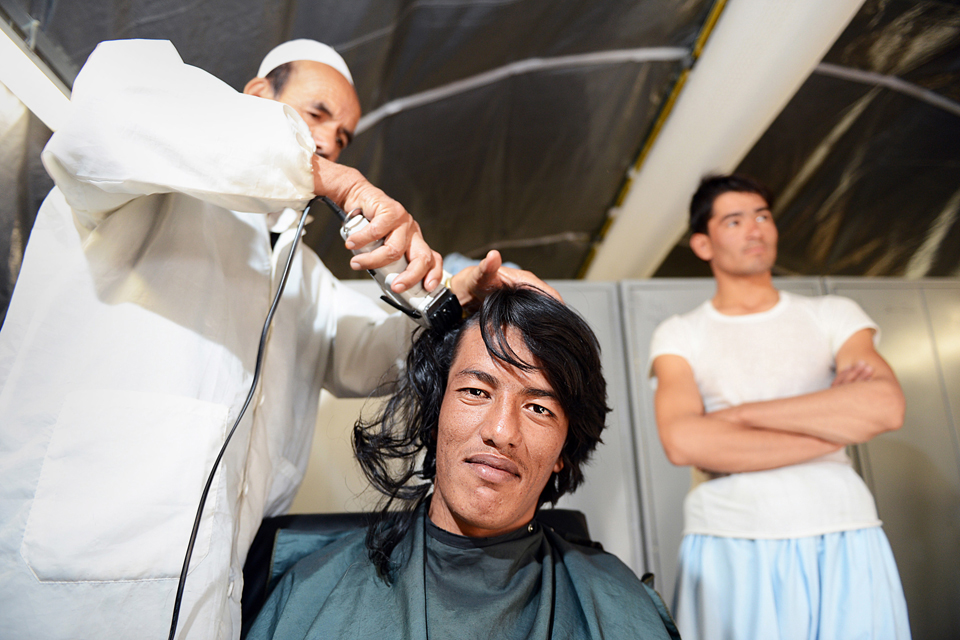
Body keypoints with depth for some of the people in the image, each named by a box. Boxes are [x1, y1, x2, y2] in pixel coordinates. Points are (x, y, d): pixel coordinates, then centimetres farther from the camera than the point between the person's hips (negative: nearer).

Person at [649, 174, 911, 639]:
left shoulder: (832, 315, 9)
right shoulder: (678, 335, 3)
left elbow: (886, 407, -10)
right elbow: (682, 443, -15)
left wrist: (741, 414, -12)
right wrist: (838, 421, -10)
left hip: (844, 545, 2)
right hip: (730, 547, -1)